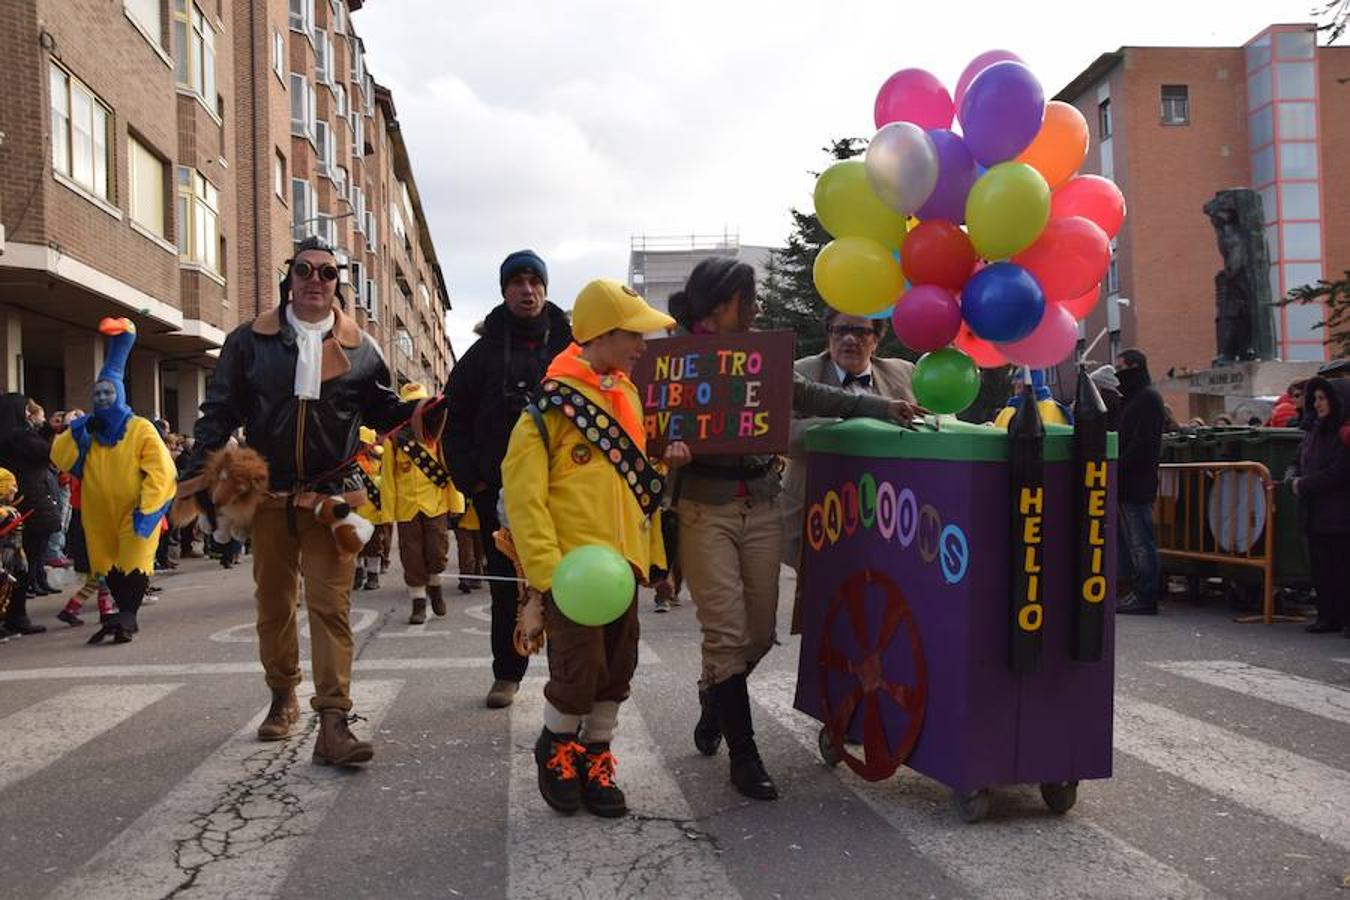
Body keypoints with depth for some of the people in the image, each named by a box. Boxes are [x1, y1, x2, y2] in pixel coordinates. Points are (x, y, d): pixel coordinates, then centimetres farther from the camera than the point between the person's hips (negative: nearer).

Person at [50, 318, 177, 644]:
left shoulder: (141, 430, -6)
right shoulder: (88, 432, 11)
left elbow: (161, 473, -12)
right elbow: (61, 460, 0)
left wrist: (145, 510, -17)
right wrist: (77, 430, -10)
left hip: (135, 513, -5)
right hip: (100, 514, 5)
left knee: (134, 562, -11)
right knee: (109, 567, 10)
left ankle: (127, 617, -12)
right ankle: (125, 616, 21)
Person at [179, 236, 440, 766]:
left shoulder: (359, 347, 6)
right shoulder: (250, 340, 5)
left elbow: (382, 409, 11)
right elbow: (221, 412, 6)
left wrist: (421, 413, -11)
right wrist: (197, 473, -4)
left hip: (332, 497, -1)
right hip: (269, 495, 2)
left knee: (331, 606, -7)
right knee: (273, 603, 13)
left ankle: (333, 722, -8)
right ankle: (282, 699, 33)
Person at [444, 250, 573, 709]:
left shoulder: (571, 345, 6)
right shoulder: (486, 350, 8)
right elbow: (455, 417, 9)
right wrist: (471, 477, -1)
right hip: (500, 490, 1)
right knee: (507, 585, 8)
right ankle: (507, 673, 21)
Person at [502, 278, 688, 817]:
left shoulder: (627, 393, 13)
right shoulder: (554, 400, -9)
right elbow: (522, 490, -13)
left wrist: (663, 461, 5)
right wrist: (547, 566, -19)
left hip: (622, 560, 7)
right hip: (571, 564, -7)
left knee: (616, 668, 11)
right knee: (580, 667, -5)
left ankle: (594, 760, 27)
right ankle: (555, 751, 21)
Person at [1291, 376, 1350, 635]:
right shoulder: (1314, 429, 13)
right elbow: (1301, 461, 19)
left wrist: (1304, 485, -11)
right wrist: (1297, 480, -1)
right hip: (1315, 514, 8)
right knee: (1321, 567, 11)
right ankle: (1328, 616, 19)